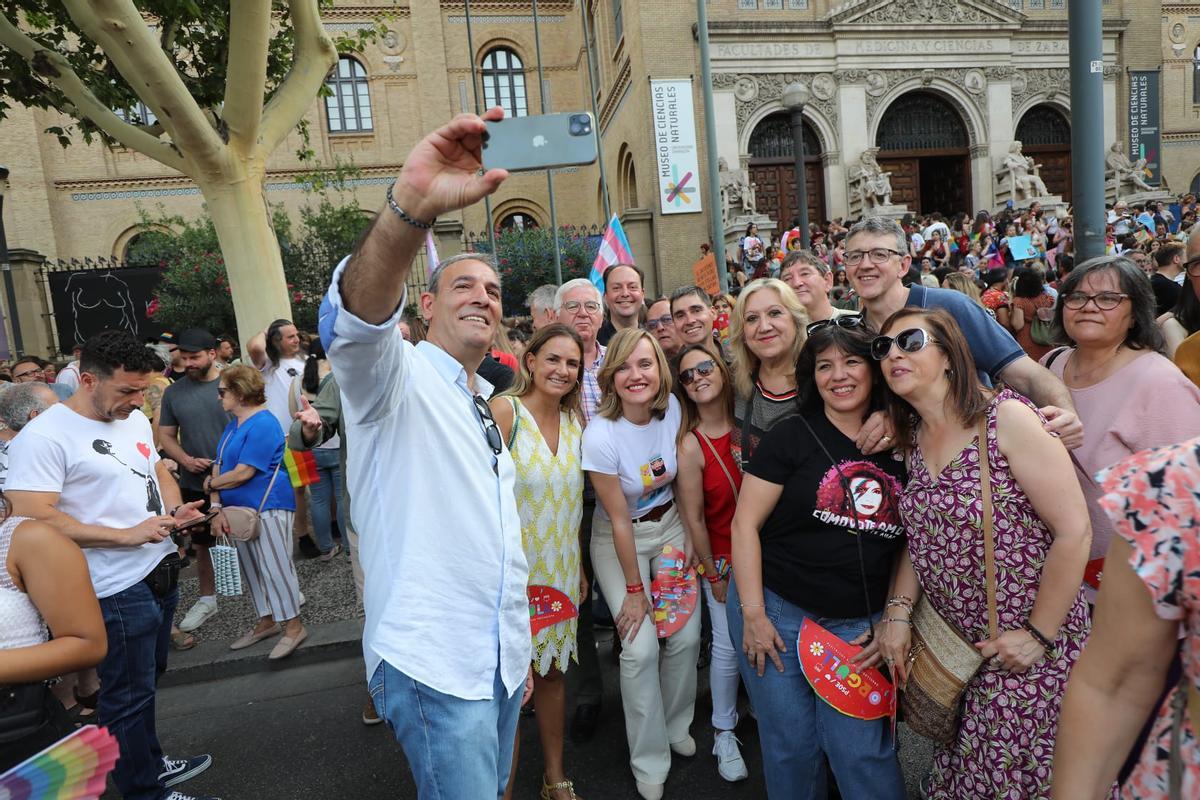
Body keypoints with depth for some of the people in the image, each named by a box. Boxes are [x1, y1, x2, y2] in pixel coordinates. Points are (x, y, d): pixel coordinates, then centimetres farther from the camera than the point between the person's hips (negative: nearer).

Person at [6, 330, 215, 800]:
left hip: (161, 571, 8)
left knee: (148, 680, 23)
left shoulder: (135, 418, 7)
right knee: (129, 697, 8)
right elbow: (32, 519, -23)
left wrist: (175, 508, -2)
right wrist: (127, 535, -24)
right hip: (118, 589, -8)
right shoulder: (43, 437, -18)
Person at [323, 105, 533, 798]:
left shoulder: (487, 407, 14)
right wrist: (411, 207, -52)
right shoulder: (397, 376, -9)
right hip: (431, 661, -7)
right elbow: (356, 321, -35)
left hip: (500, 660, 8)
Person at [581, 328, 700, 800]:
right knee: (640, 647, -9)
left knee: (687, 636, 2)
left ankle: (676, 726, 32)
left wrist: (689, 534, 0)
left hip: (670, 524, 4)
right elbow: (619, 519, -18)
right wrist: (634, 590, -11)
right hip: (620, 540, -4)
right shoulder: (600, 435, -25)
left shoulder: (673, 409, -13)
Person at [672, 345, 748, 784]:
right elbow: (694, 517, -11)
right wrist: (713, 574, -5)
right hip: (724, 560, -3)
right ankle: (724, 734, 27)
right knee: (728, 646, 5)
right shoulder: (690, 445, -15)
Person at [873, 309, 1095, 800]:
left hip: (1027, 650, -5)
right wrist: (900, 612, -2)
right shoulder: (913, 438, 2)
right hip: (952, 647, 6)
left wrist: (1039, 635, -14)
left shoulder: (1005, 418, -17)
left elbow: (1074, 532, -18)